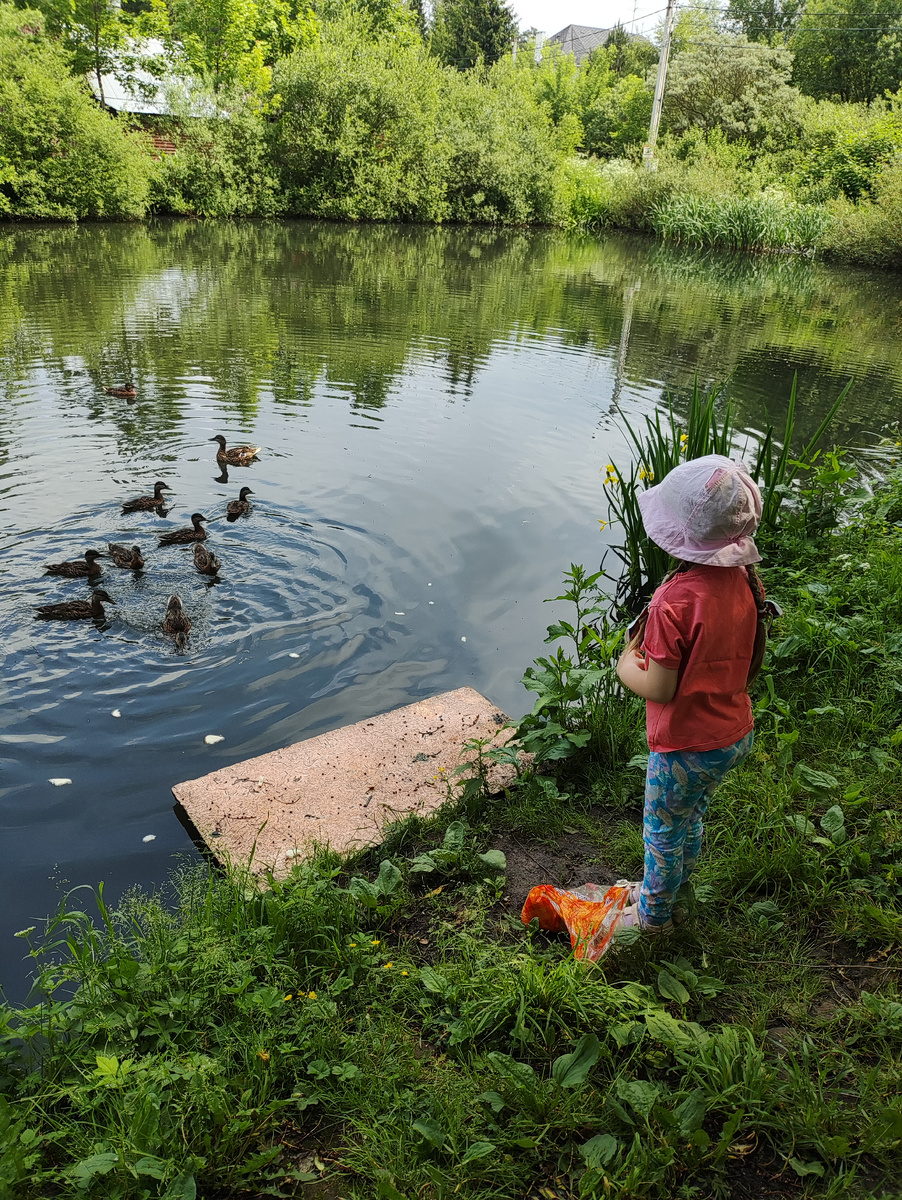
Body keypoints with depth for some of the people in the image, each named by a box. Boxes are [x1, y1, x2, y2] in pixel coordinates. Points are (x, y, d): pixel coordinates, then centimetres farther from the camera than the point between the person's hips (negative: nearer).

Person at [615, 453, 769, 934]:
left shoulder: (675, 600, -31)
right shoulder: (744, 580, -7)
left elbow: (658, 688, -25)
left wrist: (626, 665, -5)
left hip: (686, 746, -7)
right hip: (736, 732, 7)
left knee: (663, 831, 18)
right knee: (691, 819, 28)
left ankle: (653, 915, 41)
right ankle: (664, 889, 52)